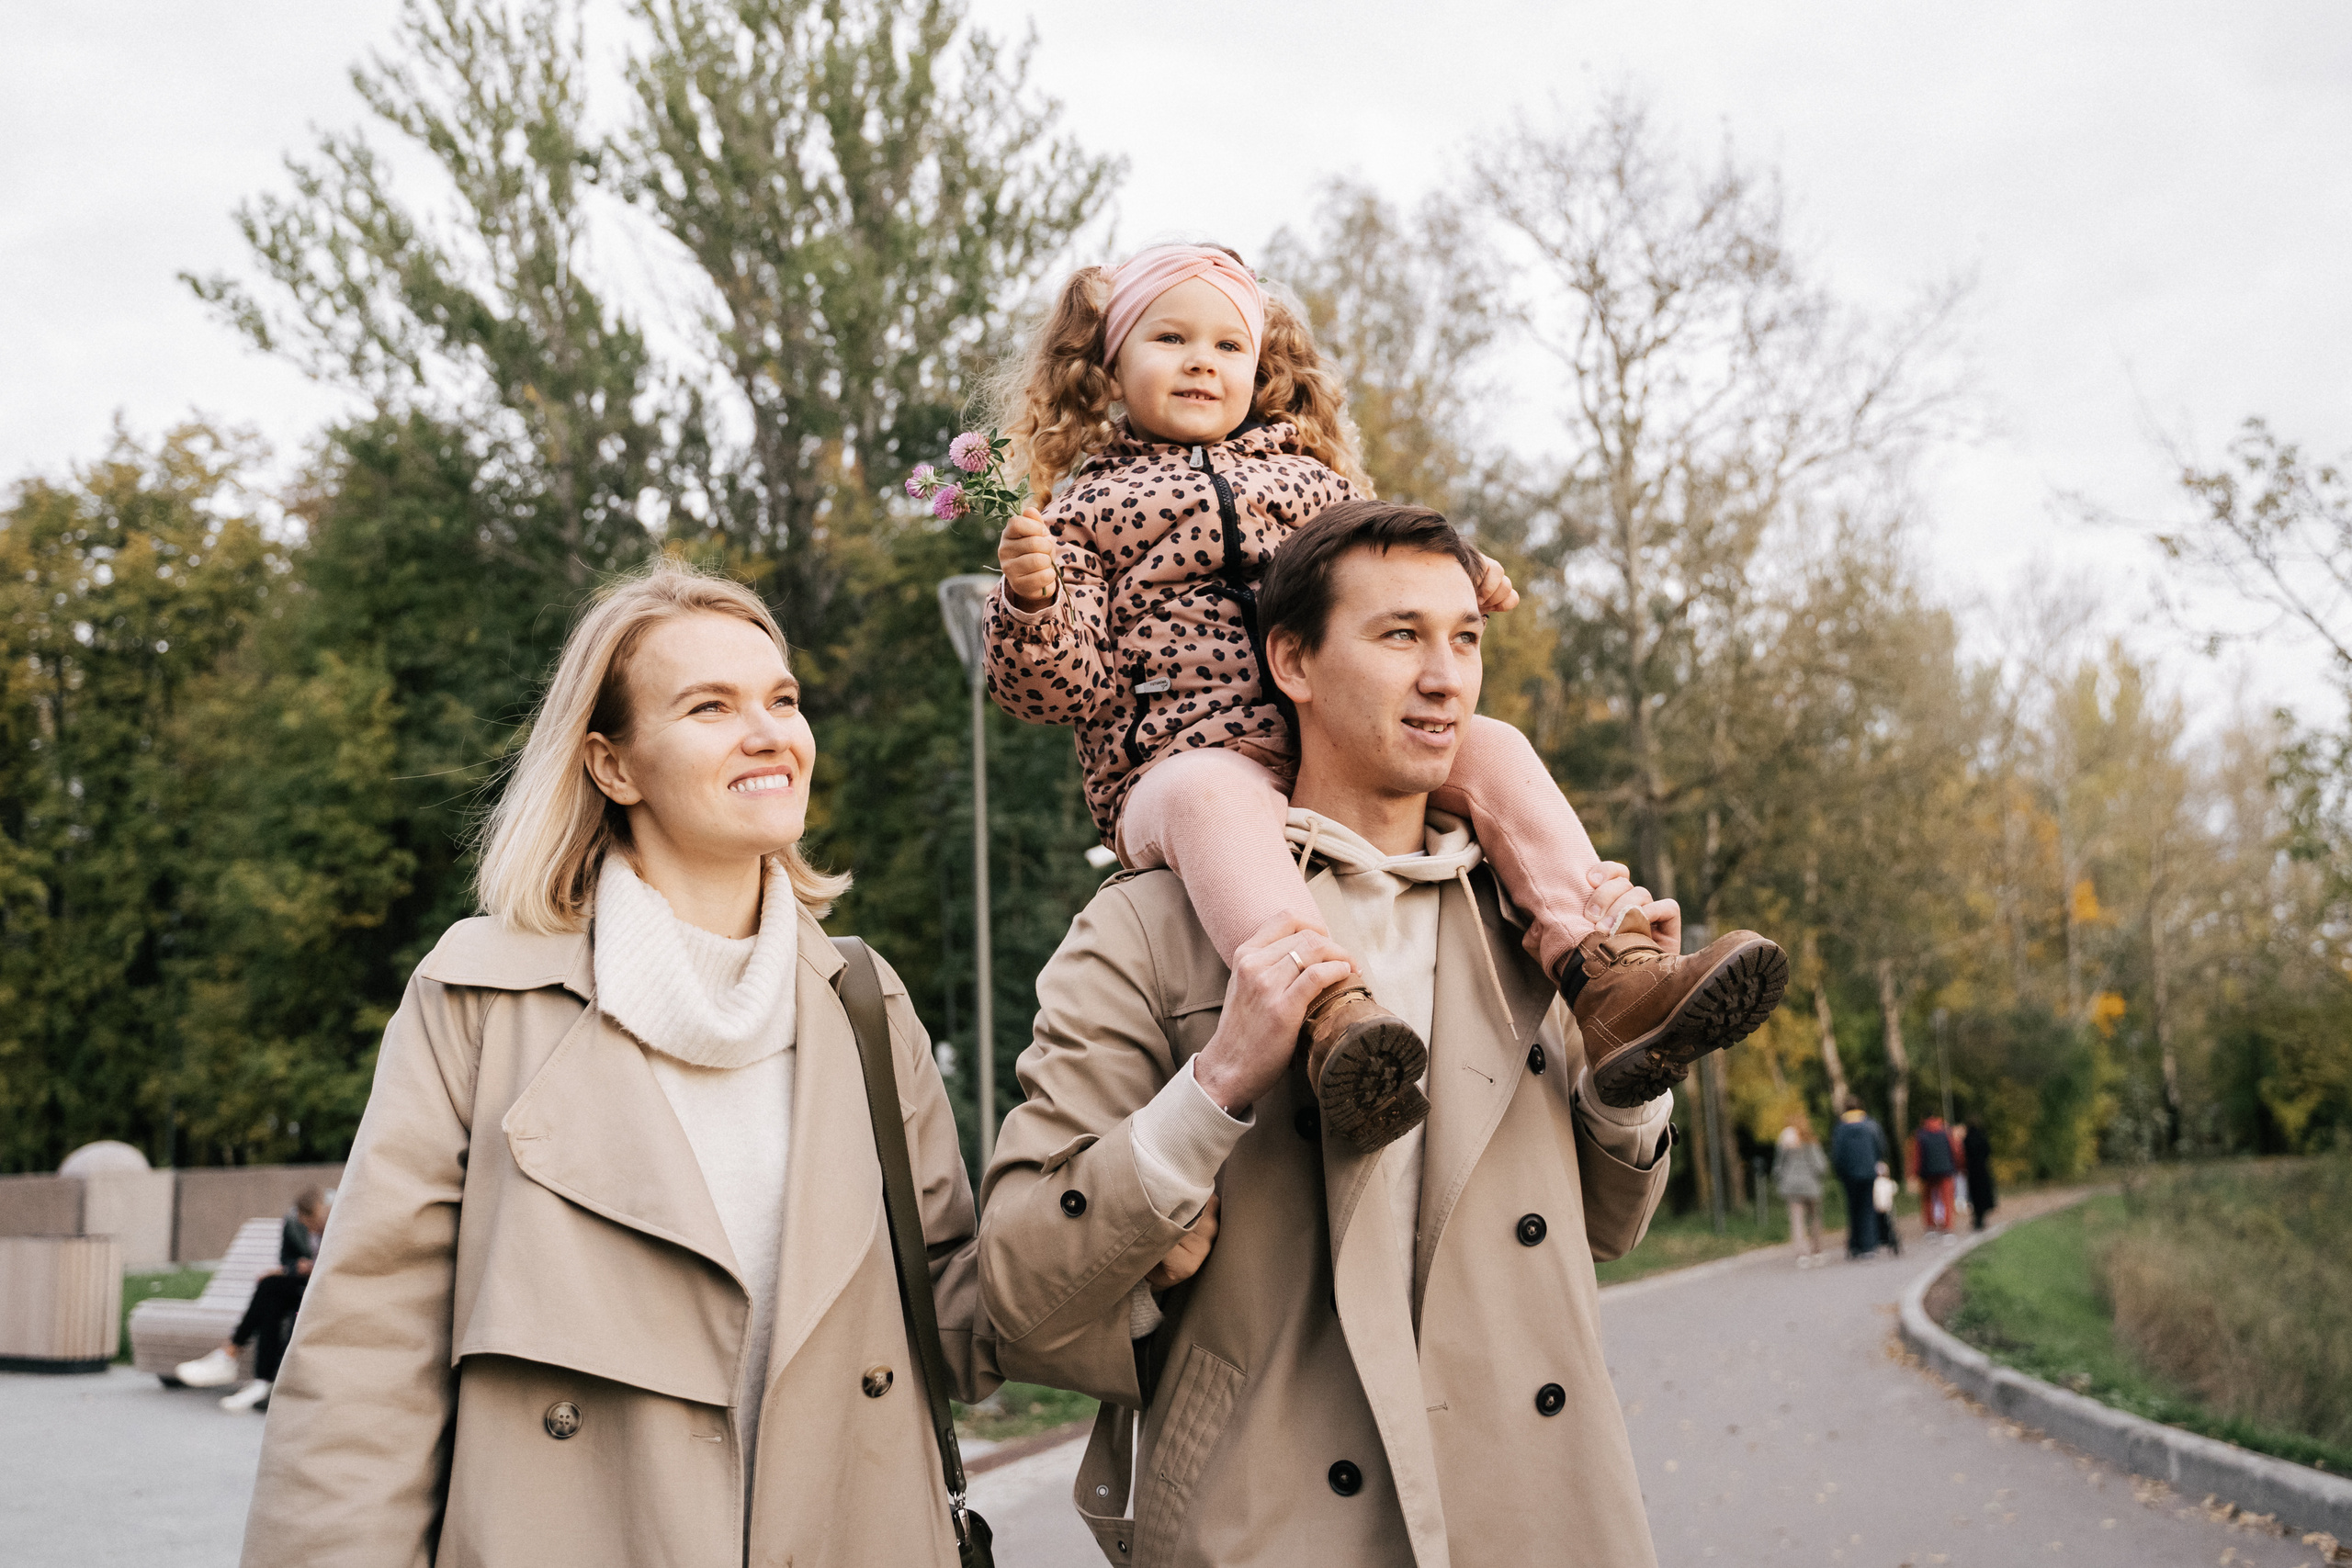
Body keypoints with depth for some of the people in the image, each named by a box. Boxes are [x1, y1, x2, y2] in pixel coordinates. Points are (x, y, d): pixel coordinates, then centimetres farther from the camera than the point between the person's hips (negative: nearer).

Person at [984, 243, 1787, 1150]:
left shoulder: (1312, 479, 26)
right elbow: (1065, 688, 3)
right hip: (1186, 761, -5)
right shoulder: (1087, 511, 14)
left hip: (1347, 753, 5)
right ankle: (1333, 1010, -60)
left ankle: (1609, 965, -28)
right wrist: (1032, 600, -17)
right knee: (1211, 796, -39)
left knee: (1489, 747, -15)